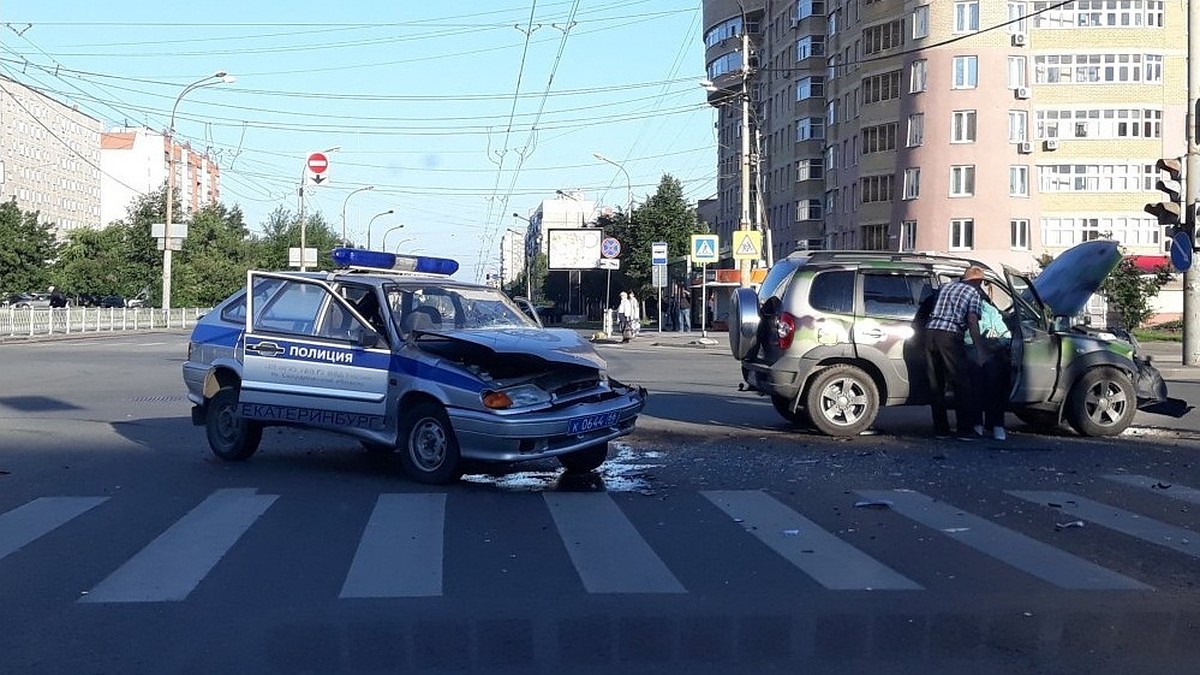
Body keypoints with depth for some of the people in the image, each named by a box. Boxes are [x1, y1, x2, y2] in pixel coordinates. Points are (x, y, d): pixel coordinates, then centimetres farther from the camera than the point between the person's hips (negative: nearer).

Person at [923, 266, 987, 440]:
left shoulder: (945, 287, 26)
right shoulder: (974, 293, 8)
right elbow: (972, 322, -4)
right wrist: (980, 350, -7)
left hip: (930, 331, 6)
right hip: (950, 336, -6)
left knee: (935, 383, 10)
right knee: (962, 382, 1)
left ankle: (940, 428, 13)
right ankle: (966, 429, -1)